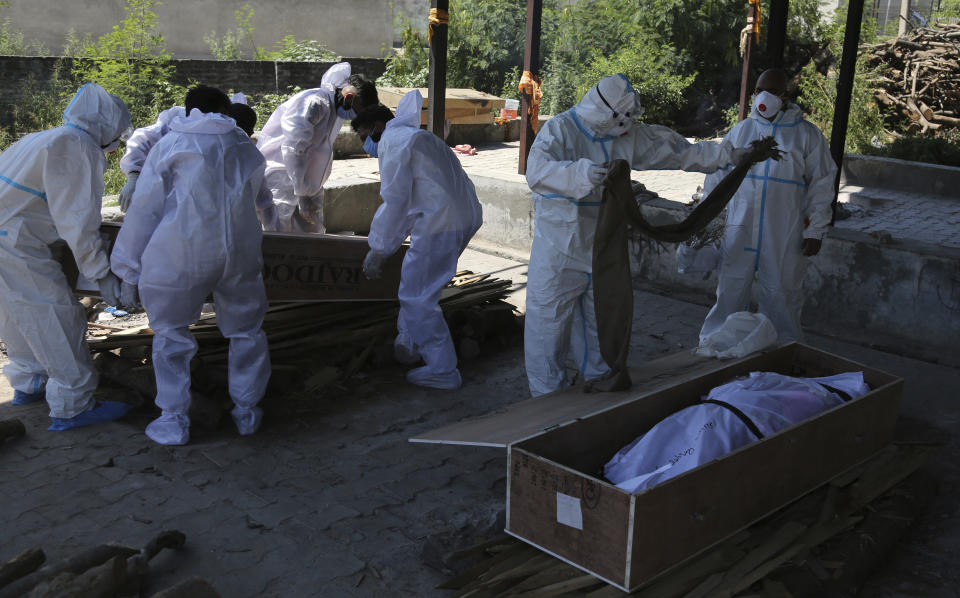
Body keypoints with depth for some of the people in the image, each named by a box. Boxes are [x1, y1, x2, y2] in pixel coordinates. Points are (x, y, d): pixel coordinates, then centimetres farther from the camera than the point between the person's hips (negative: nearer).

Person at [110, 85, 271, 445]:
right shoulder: (246, 149, 17)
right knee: (246, 332, 19)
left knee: (171, 335, 13)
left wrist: (130, 272, 10)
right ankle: (247, 411, 26)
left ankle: (174, 421, 15)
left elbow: (144, 210, 6)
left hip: (182, 256, -2)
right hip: (239, 254, 3)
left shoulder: (169, 146, 8)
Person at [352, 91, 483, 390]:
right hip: (466, 217, 10)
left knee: (417, 298, -1)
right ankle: (407, 345, 35)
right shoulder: (418, 137, 28)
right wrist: (385, 244, 31)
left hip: (440, 224, -10)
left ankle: (442, 371, 3)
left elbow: (395, 201, -10)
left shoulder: (394, 140, -4)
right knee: (415, 286, 24)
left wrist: (378, 251, -3)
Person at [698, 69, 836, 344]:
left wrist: (815, 231, -2)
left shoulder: (807, 135, 2)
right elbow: (717, 176, 13)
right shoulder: (740, 131, 8)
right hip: (740, 232, 2)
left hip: (783, 237, -1)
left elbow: (821, 186, 3)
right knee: (730, 292, 5)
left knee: (781, 296, 6)